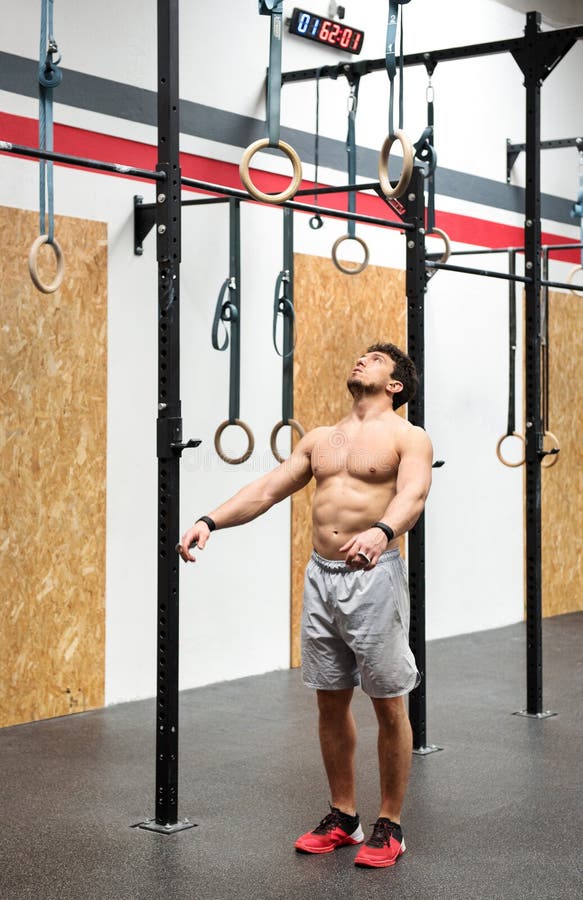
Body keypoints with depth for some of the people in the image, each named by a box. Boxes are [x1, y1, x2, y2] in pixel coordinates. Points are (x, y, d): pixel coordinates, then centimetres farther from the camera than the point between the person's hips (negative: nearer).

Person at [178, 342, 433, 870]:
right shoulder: (319, 439, 15)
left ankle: (390, 826, 13)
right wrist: (211, 521, -4)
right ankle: (343, 817, 24)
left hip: (373, 575, -6)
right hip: (321, 575, 6)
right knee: (331, 703, 12)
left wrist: (381, 531, -43)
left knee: (389, 706, 2)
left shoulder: (407, 438, -3)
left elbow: (412, 495, -22)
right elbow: (266, 490, 10)